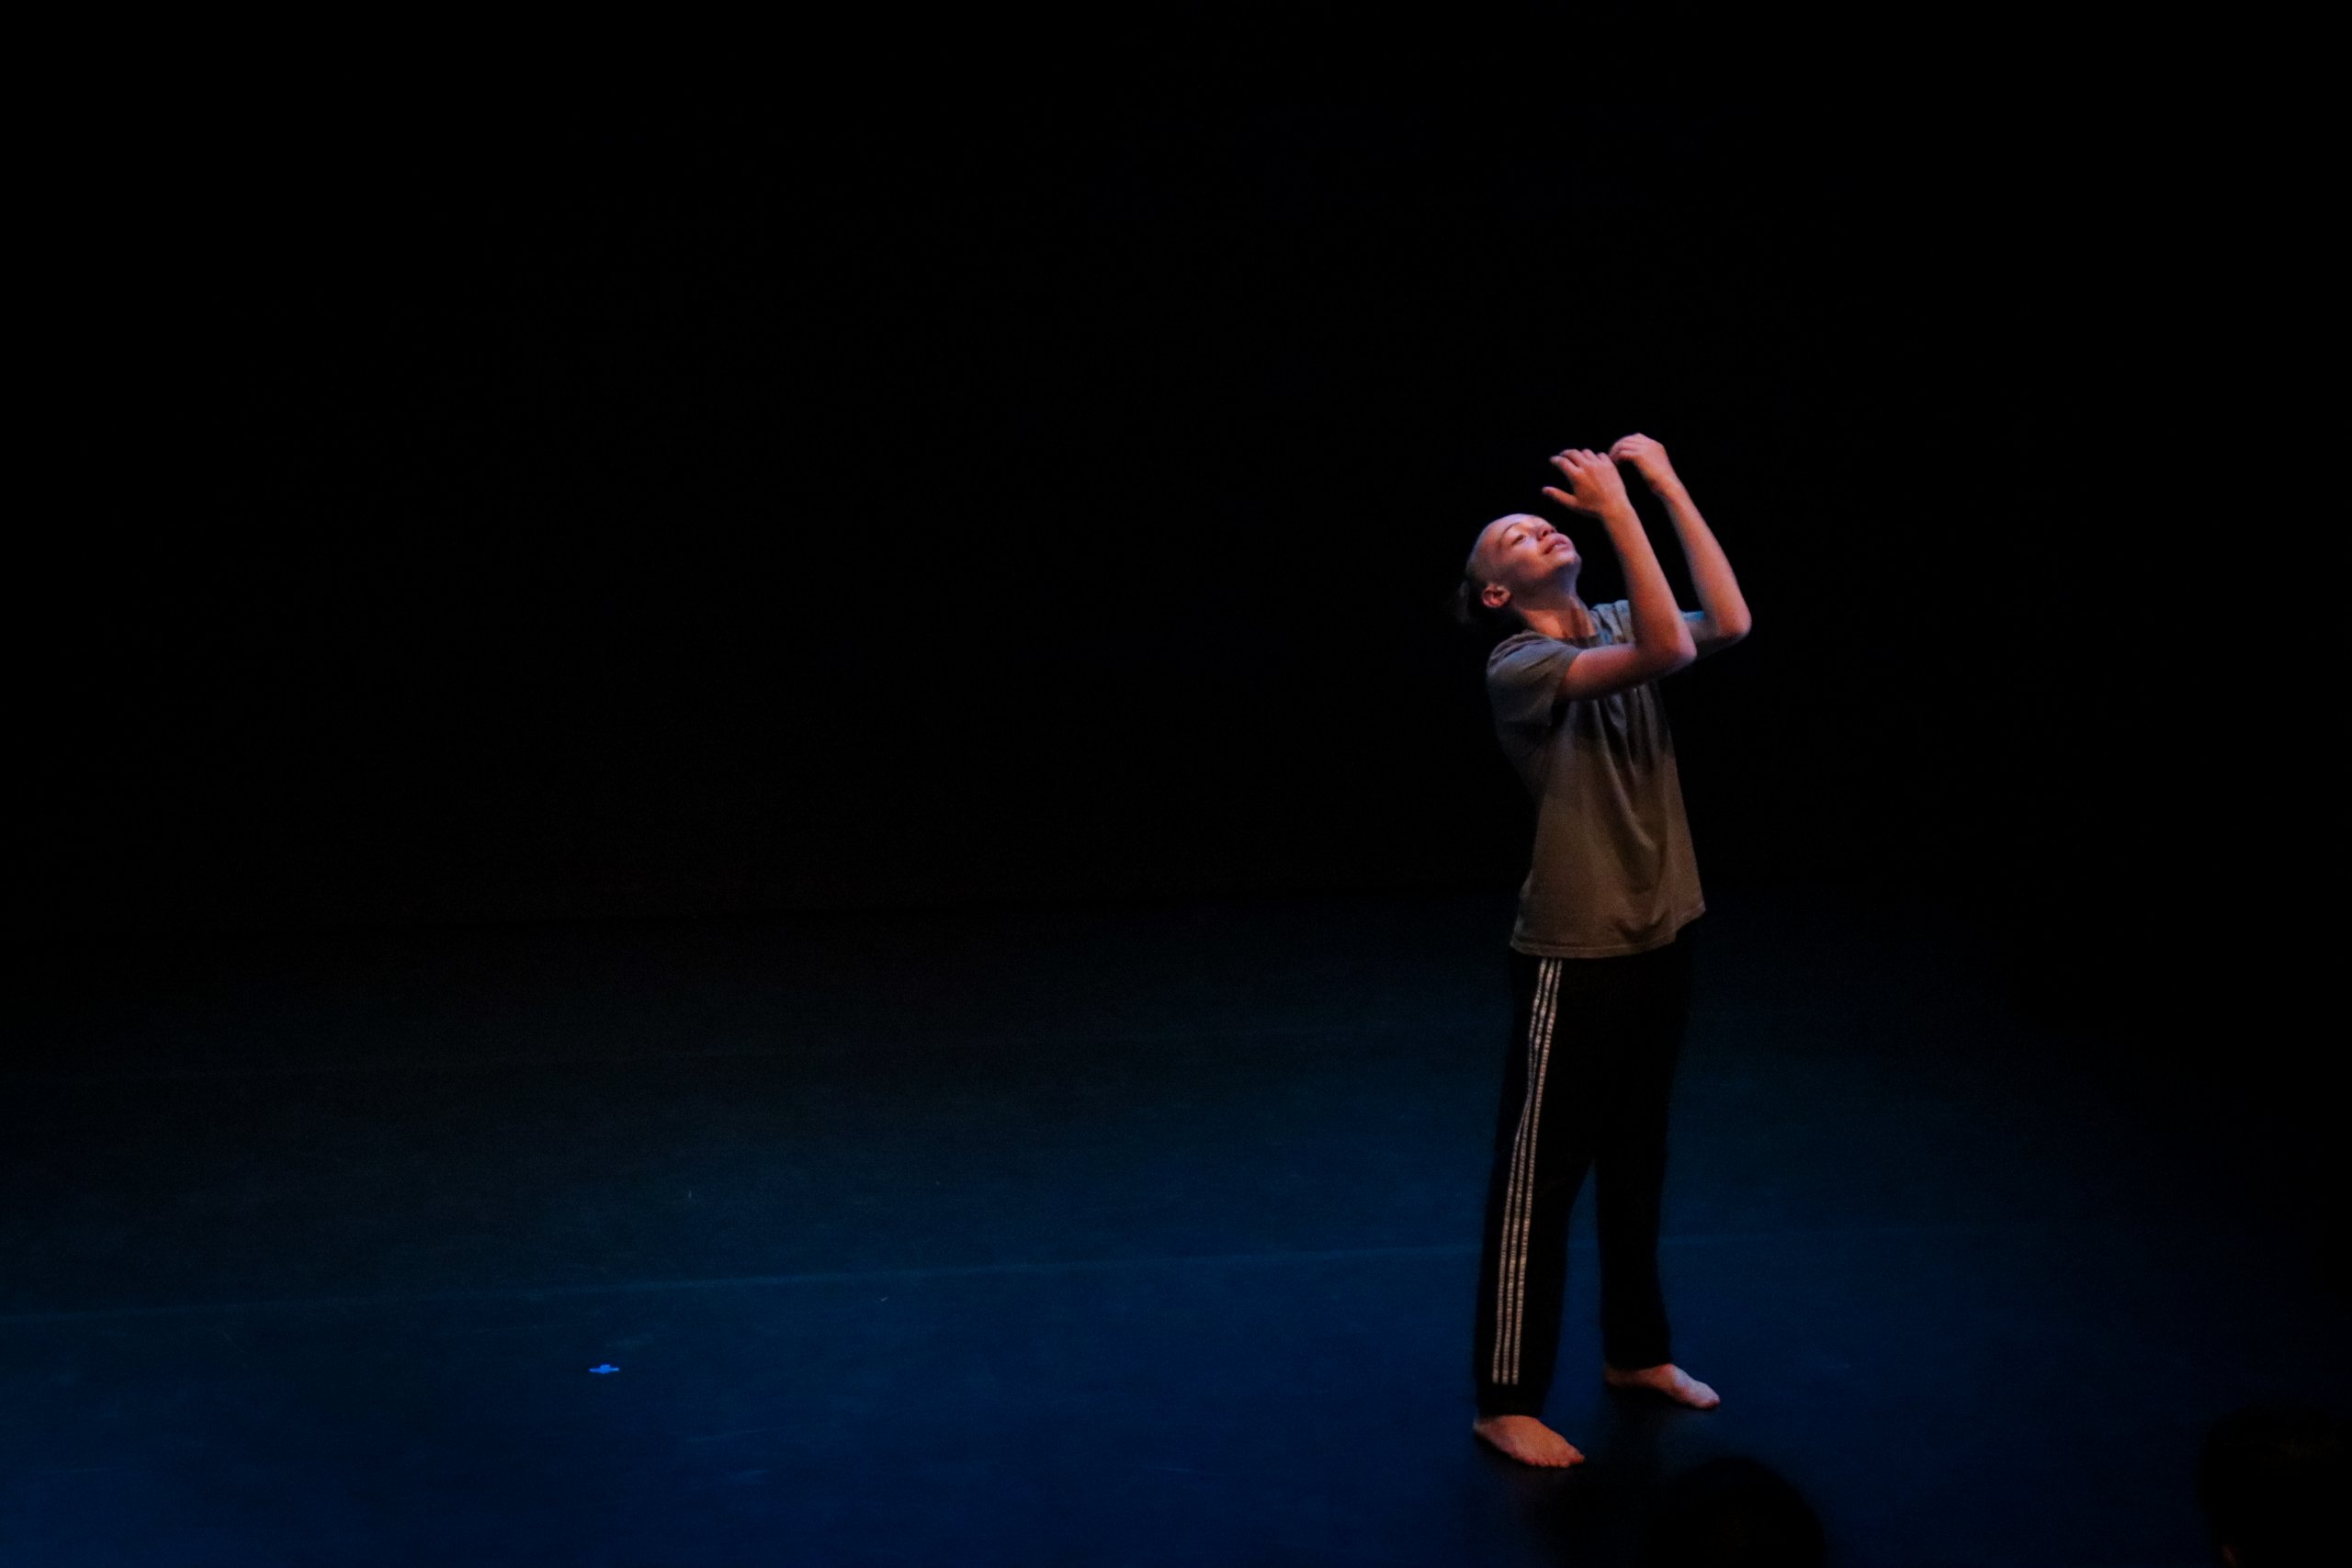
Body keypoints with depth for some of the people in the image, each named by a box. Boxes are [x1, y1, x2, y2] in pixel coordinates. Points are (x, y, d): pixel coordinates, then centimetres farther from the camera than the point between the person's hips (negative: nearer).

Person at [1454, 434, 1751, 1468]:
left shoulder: (1615, 625, 5)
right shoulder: (1518, 668, -18)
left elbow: (1728, 624, -14)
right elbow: (1668, 651, -32)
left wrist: (1667, 488, -14)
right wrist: (1618, 513, -32)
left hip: (1660, 937, 7)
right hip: (1572, 955, -7)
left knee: (1637, 1157, 21)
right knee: (1538, 1177, 1)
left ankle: (1635, 1349, 37)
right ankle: (1507, 1402, 9)